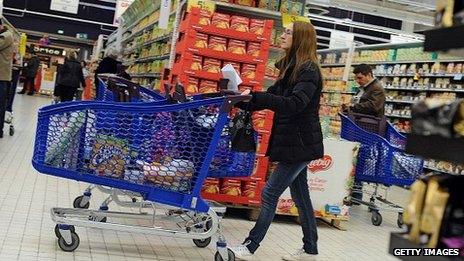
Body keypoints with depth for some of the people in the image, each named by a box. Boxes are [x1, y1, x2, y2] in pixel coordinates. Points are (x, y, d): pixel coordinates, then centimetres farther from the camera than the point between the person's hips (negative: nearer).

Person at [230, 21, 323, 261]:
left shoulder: (309, 70, -15)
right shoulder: (291, 67, 13)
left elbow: (294, 104, -28)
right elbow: (273, 95, 16)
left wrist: (254, 96, -31)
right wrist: (244, 101, 5)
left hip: (300, 144, -9)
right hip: (293, 142, 9)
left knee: (270, 193, -6)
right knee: (300, 195, 14)